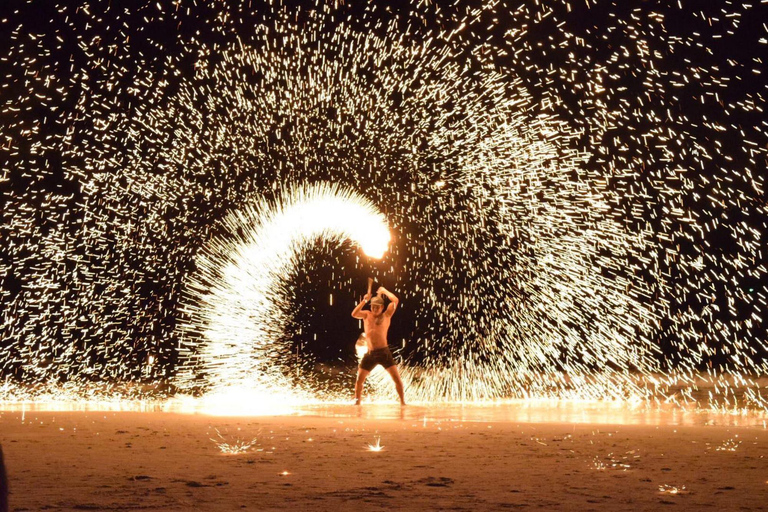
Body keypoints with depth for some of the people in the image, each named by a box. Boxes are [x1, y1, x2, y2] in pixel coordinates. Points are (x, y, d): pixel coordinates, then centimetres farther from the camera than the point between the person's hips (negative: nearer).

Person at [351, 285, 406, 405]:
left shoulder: (386, 315, 5)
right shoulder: (366, 315, 11)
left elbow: (395, 300, -7)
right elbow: (354, 314, -8)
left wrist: (384, 291, 5)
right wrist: (364, 301, -14)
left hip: (384, 352, -2)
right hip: (370, 354, 2)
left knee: (397, 378, -9)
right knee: (359, 379, 5)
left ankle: (403, 402, -1)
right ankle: (357, 402, 19)